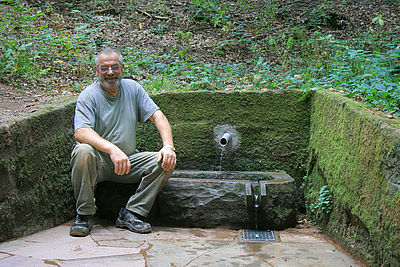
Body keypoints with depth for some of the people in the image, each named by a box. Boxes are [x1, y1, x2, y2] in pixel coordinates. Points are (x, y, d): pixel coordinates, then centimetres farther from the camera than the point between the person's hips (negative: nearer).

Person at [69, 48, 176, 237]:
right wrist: (112, 149, -42)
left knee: (165, 161, -17)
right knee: (83, 151, -35)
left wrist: (168, 146, -20)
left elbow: (158, 116, -1)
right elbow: (81, 132, -25)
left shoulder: (132, 88, 6)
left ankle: (131, 214, -10)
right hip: (99, 163, -3)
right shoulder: (88, 96, -8)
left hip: (129, 161, 4)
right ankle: (84, 215, -17)